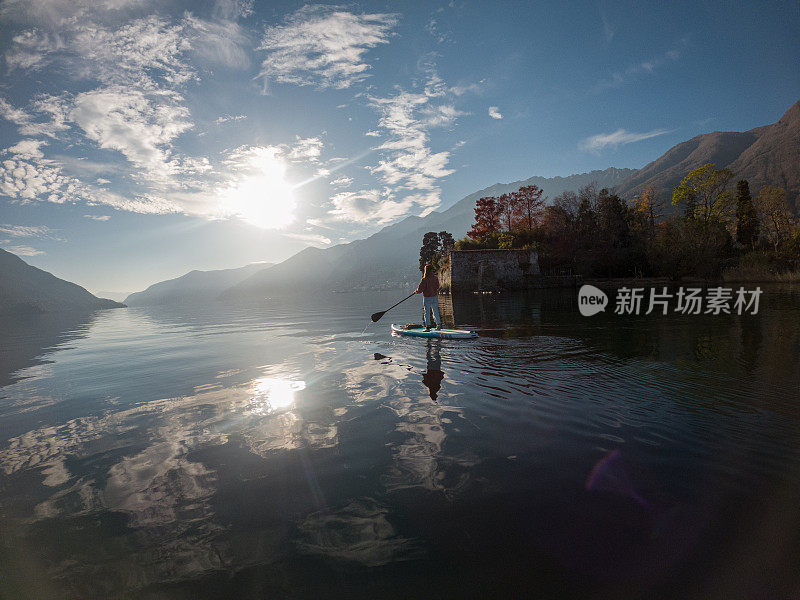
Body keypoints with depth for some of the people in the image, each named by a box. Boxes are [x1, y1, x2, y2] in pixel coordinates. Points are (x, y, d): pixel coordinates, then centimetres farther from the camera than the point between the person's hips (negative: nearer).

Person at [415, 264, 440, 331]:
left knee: (427, 313, 2)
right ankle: (438, 325, 25)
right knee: (435, 312, 17)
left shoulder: (424, 280, -17)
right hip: (434, 297, 5)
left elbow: (420, 290, -15)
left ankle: (428, 327, 1)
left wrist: (415, 291, 4)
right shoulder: (435, 278, -2)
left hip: (427, 298, -5)